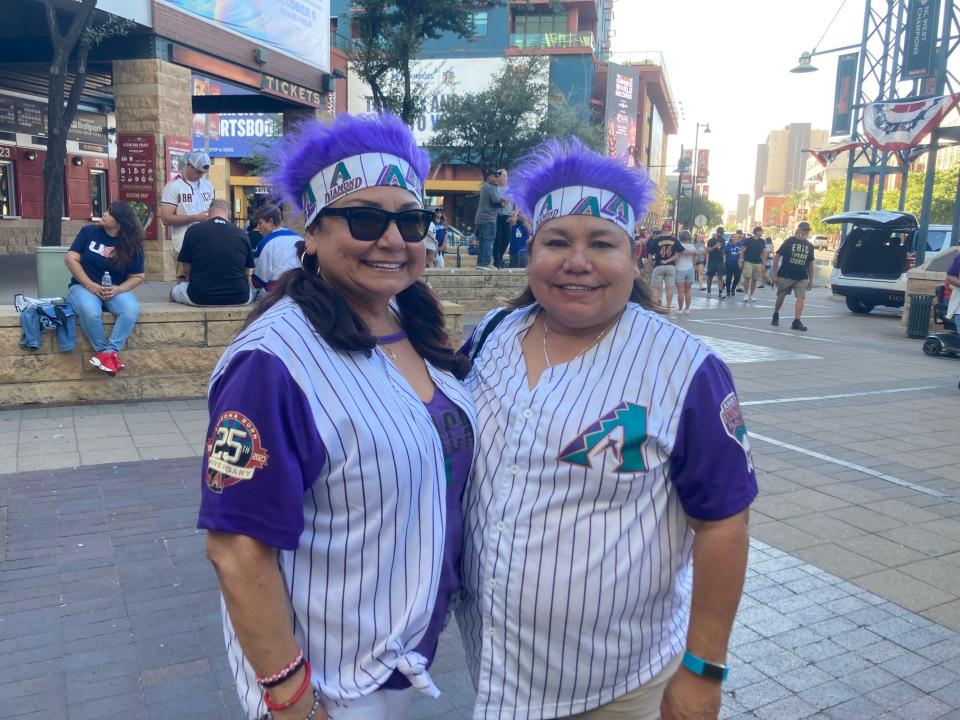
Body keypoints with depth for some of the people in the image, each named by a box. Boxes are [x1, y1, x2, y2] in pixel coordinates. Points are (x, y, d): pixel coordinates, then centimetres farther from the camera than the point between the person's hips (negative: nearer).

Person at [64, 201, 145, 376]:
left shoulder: (131, 245, 1)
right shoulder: (89, 232, 0)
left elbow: (137, 276, 3)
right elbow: (70, 259, -4)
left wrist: (119, 289, -17)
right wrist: (90, 285, -16)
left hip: (115, 290, 1)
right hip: (84, 286, -1)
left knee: (132, 309, -32)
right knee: (90, 310, -36)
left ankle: (108, 352, -27)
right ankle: (102, 350, -13)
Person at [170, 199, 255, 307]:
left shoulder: (193, 230, -1)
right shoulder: (242, 234, 1)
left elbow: (186, 270, 5)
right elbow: (247, 272, 8)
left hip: (199, 298, -1)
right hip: (238, 298, 1)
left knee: (174, 291, 32)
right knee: (252, 290, 36)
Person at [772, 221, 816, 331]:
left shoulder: (809, 246, 9)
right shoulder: (789, 241, -4)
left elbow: (810, 263, 16)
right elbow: (777, 256, -5)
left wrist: (811, 279, 14)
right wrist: (775, 273, -10)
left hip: (802, 277, 3)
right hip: (785, 275, -3)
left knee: (800, 297, -12)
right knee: (781, 296, 10)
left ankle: (796, 321, -15)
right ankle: (776, 315, 33)